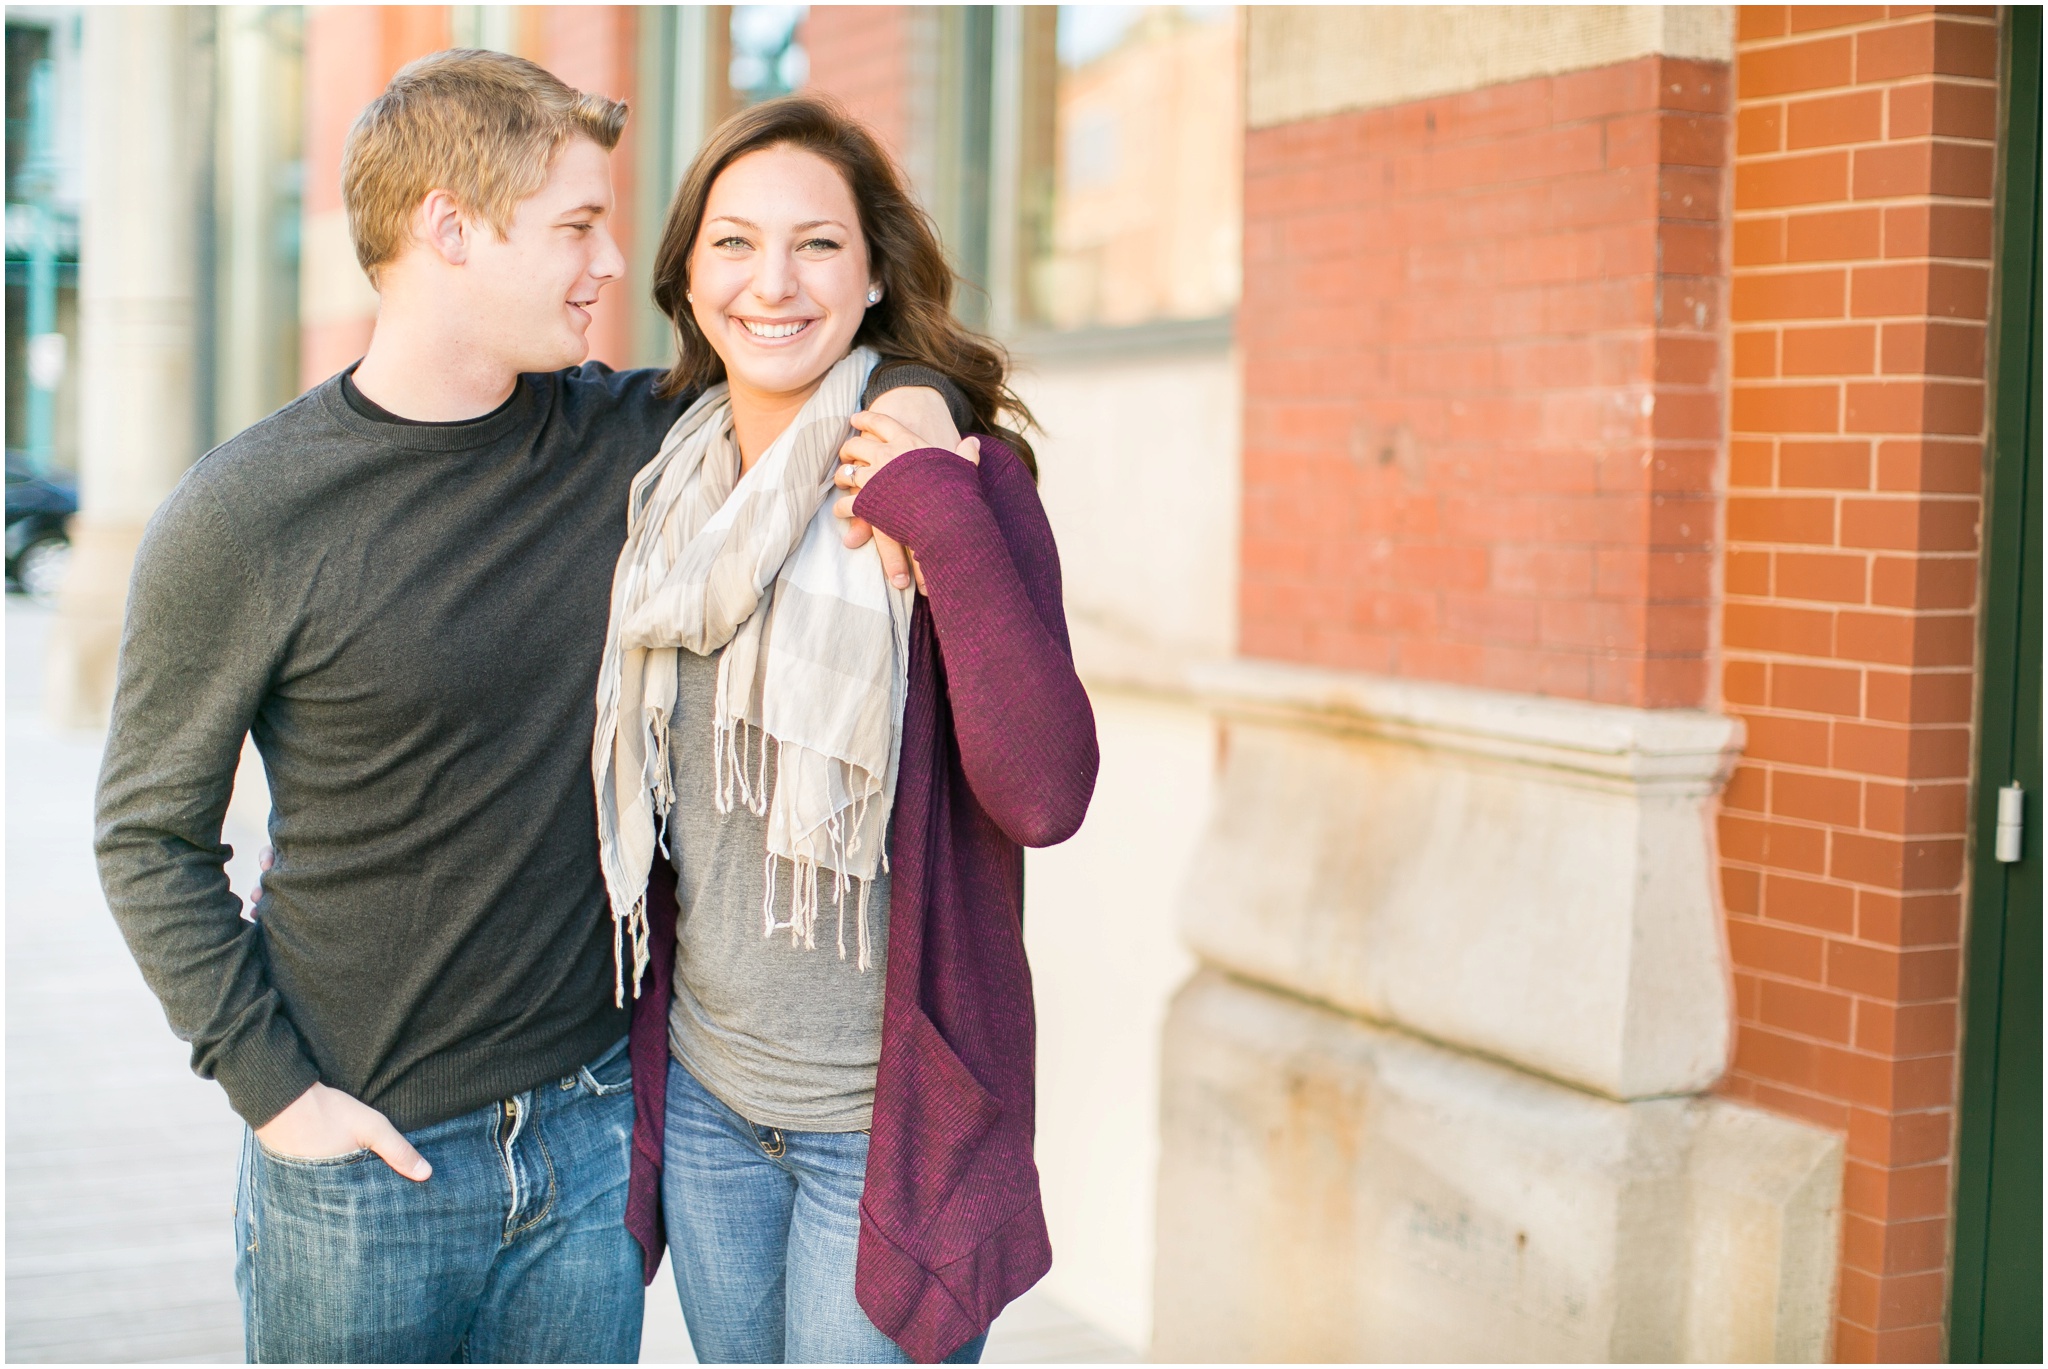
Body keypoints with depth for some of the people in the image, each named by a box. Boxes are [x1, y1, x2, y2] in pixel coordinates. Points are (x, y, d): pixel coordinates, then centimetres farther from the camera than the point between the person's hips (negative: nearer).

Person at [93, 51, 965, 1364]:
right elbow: (153, 839, -4)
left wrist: (909, 399, -8)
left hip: (595, 1135, 4)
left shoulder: (623, 439, -1)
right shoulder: (241, 519, -11)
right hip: (364, 1158, -3)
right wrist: (273, 1086, -11)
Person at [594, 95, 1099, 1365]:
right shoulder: (667, 490, 3)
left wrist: (949, 525, -27)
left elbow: (1043, 795, -23)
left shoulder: (958, 479, -12)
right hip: (702, 1094, 5)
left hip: (888, 1119, -5)